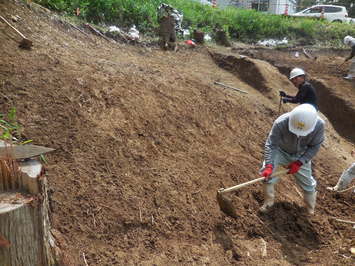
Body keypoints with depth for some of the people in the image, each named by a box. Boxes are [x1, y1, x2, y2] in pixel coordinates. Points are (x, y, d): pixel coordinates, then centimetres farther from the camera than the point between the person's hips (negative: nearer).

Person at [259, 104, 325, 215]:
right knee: (267, 174, -16)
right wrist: (269, 165, -42)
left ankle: (311, 210, 42)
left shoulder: (319, 125, -33)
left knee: (307, 182, 12)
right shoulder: (281, 123, -39)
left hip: (301, 156, 2)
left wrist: (299, 162, -26)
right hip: (280, 151, -1)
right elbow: (271, 144, -32)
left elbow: (314, 146, -19)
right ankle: (268, 202, 10)